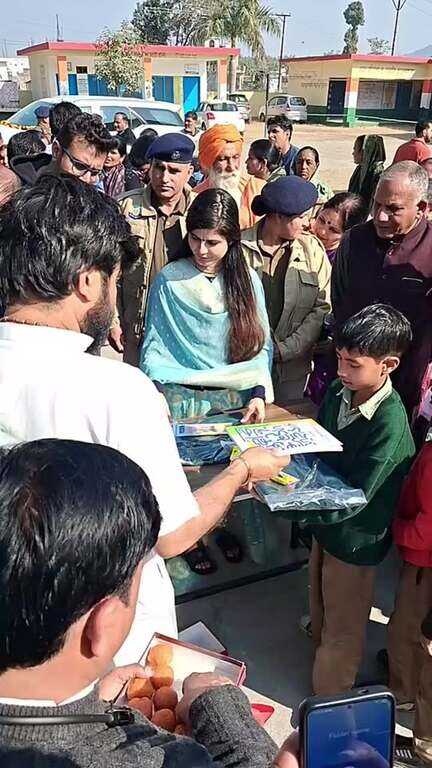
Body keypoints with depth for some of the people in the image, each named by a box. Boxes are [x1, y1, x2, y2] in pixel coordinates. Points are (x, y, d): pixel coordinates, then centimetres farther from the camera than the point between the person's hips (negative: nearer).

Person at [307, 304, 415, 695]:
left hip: (356, 539, -6)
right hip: (326, 525, 6)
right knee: (321, 609, 28)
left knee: (341, 632, 16)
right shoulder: (339, 392, -10)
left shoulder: (390, 424, -31)